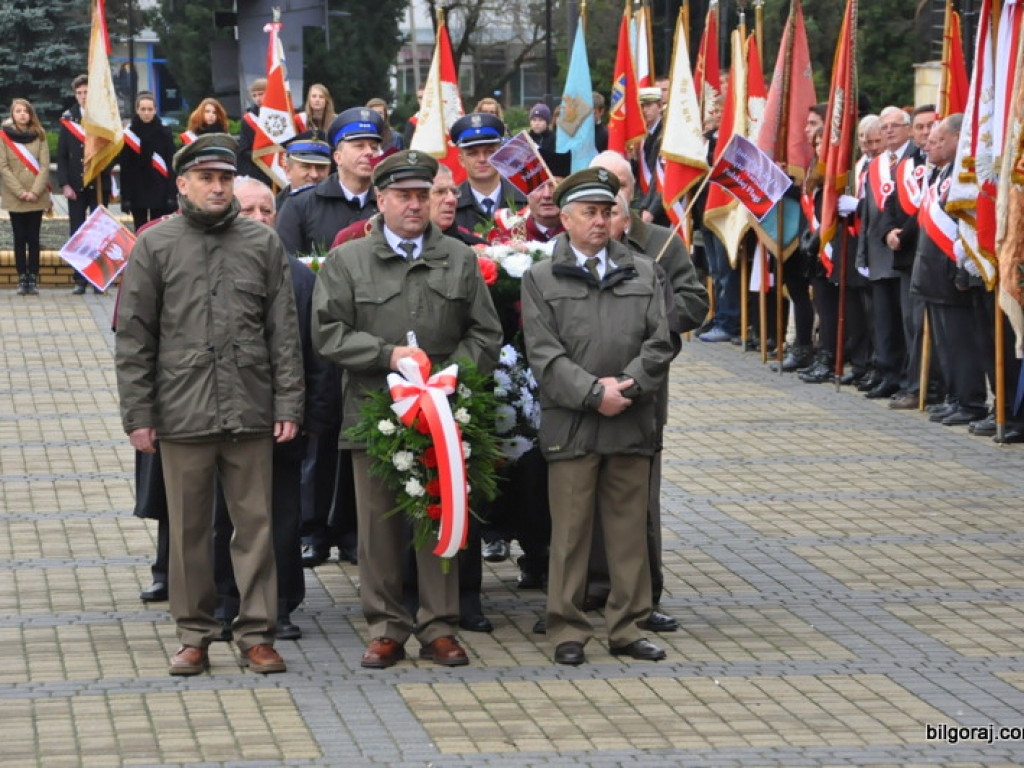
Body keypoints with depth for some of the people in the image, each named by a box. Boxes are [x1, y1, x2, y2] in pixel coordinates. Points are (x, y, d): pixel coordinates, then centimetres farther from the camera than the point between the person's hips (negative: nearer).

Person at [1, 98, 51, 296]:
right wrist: (20, 192, -13)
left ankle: (33, 279, 4)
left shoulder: (39, 136, 4)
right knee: (20, 238, 2)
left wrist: (35, 192, -11)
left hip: (36, 197, 1)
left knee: (33, 238, 1)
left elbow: (44, 166, 0)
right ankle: (22, 280, 5)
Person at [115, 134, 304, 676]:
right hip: (182, 413, -1)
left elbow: (284, 331, 8)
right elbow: (134, 339, 3)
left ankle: (256, 633, 11)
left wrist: (288, 404, 1)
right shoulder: (155, 245, 4)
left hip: (251, 412, 1)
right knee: (188, 529, 5)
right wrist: (137, 415, -2)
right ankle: (195, 634, 15)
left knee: (255, 524, 3)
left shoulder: (263, 243, 7)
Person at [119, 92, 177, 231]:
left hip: (158, 191, 0)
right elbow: (125, 169, -1)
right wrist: (125, 197, -7)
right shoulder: (129, 135, -1)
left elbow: (172, 166, -2)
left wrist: (172, 195, -9)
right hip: (137, 192, 0)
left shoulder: (164, 134, 0)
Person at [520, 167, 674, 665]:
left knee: (629, 529, 6)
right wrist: (593, 393, -14)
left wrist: (626, 387, -10)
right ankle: (568, 630, 7)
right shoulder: (540, 280, 4)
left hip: (633, 422, 3)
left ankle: (627, 627, 14)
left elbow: (659, 344, 5)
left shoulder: (643, 274, 13)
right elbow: (544, 354, -5)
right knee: (570, 531, 0)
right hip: (570, 427, -3)